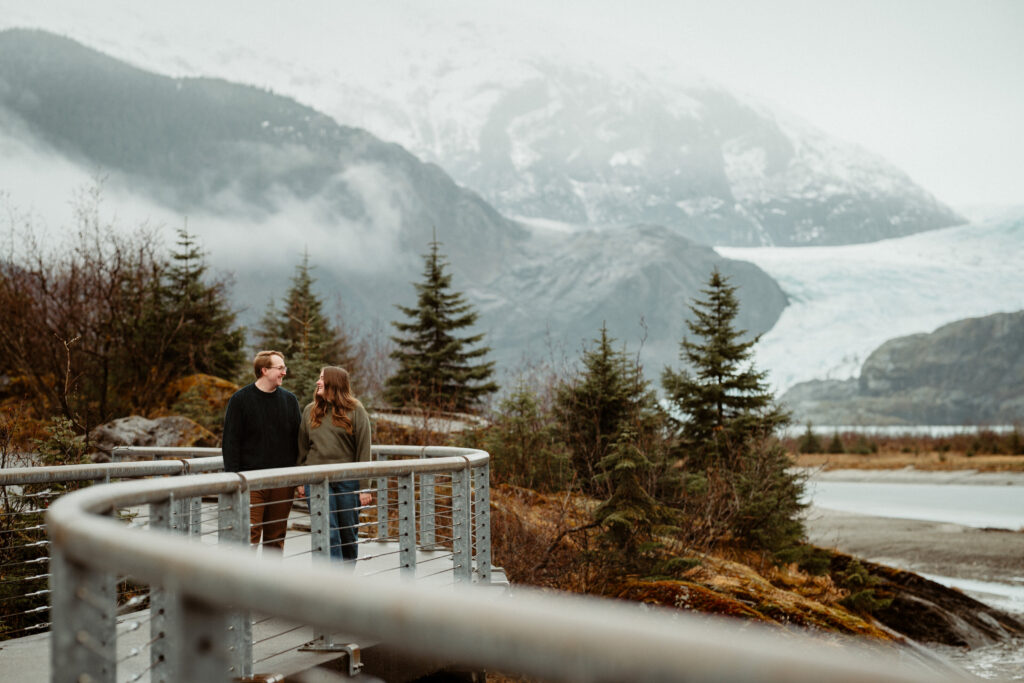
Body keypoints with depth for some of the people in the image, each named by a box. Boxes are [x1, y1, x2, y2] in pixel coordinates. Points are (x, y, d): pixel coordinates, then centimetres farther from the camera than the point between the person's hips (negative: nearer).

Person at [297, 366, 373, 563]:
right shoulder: (310, 411, 10)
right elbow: (302, 448, 14)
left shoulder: (355, 411, 0)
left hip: (347, 480, -2)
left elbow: (363, 450, -2)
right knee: (327, 533, -6)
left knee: (349, 531, 8)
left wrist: (364, 487, -6)